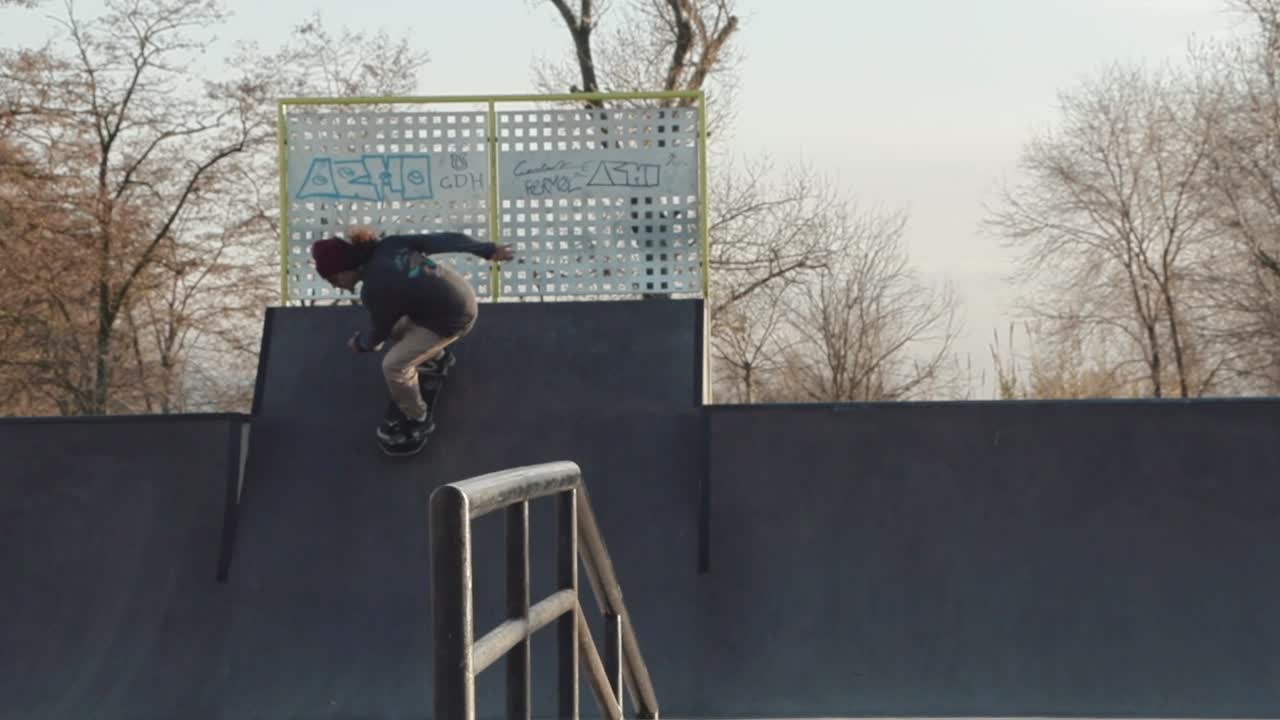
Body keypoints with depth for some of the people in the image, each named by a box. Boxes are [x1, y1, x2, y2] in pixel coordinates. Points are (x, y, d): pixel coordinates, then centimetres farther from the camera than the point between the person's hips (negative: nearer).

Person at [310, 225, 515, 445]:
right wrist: (487, 250, 3)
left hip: (453, 318, -8)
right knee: (395, 330, 24)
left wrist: (359, 344, 17)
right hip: (460, 292, 8)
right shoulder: (387, 245, -6)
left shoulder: (375, 291, -25)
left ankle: (417, 421, 18)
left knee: (394, 366, -3)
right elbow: (440, 240, -4)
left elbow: (378, 332, -6)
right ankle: (437, 356, 51)